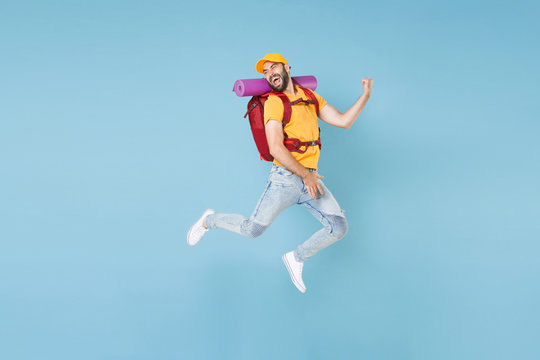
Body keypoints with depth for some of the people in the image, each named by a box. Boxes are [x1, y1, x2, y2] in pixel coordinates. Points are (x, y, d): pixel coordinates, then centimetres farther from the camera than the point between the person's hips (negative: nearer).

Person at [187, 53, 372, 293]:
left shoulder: (311, 98, 14)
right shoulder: (274, 102, -5)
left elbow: (343, 121, 9)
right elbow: (275, 148, -15)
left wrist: (366, 95, 0)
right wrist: (305, 175, -15)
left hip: (311, 180, 5)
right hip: (285, 178, -5)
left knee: (339, 227, -3)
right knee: (253, 229, -4)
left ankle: (297, 258, 17)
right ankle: (210, 220, 24)